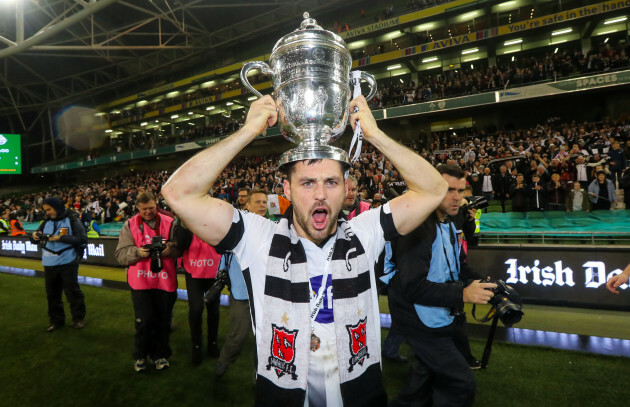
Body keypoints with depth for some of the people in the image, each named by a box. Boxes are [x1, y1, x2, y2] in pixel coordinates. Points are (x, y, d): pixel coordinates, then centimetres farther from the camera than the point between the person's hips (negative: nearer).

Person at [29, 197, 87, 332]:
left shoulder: (72, 220, -5)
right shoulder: (47, 222, 9)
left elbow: (82, 239, -14)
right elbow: (36, 239, 14)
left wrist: (61, 238, -20)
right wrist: (35, 236, -9)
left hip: (67, 262, -5)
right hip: (49, 264, 5)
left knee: (72, 291, 2)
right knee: (52, 293, 13)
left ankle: (79, 318, 18)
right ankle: (56, 320, 27)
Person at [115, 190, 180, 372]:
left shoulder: (169, 223, 2)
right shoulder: (130, 225, 4)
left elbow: (179, 248, 0)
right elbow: (120, 254, 0)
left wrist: (169, 248, -20)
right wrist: (138, 252, -18)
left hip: (165, 281, 0)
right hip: (140, 281, 0)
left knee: (163, 321, 10)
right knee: (144, 321, 5)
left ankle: (160, 354, 30)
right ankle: (140, 355, 28)